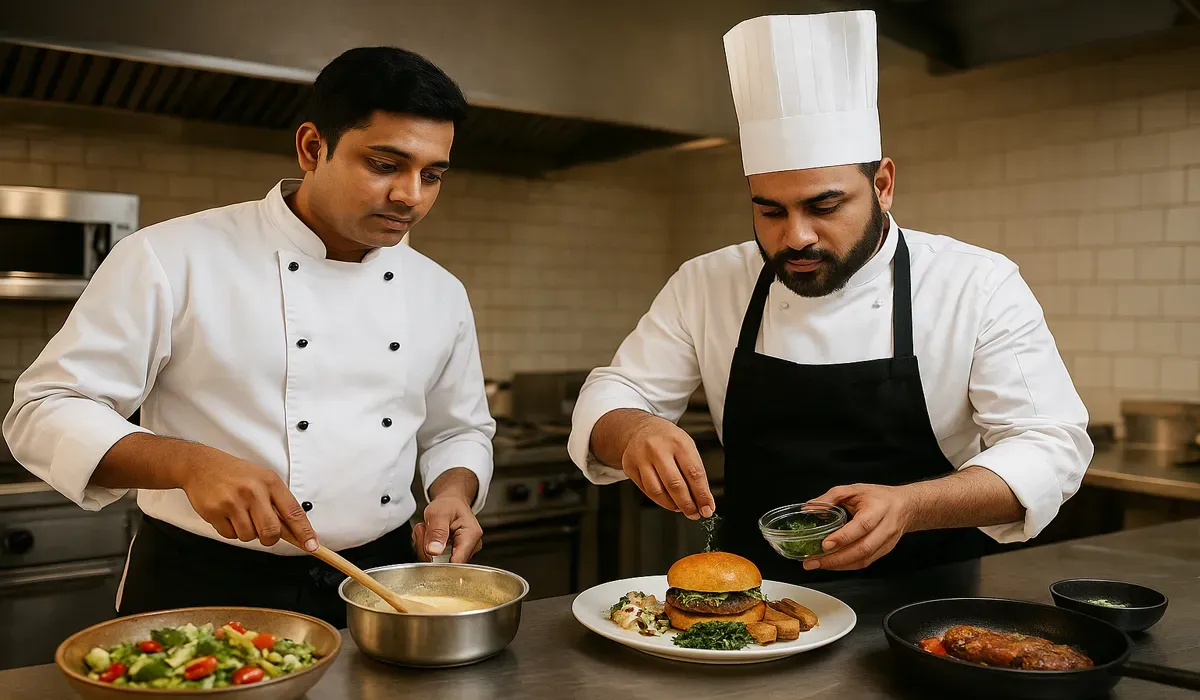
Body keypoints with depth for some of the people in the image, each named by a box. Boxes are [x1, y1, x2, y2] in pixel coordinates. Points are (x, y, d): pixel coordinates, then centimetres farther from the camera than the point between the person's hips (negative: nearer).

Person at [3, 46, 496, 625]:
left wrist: (454, 492, -7)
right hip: (206, 596, -3)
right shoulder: (172, 260, -11)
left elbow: (459, 431, 15)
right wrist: (190, 463, -27)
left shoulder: (441, 294, 4)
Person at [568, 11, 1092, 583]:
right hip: (756, 595, 1)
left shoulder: (977, 286, -8)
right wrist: (633, 431, -24)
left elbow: (1051, 445, -10)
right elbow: (612, 398, 2)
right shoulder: (706, 285, -2)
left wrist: (909, 507, -29)